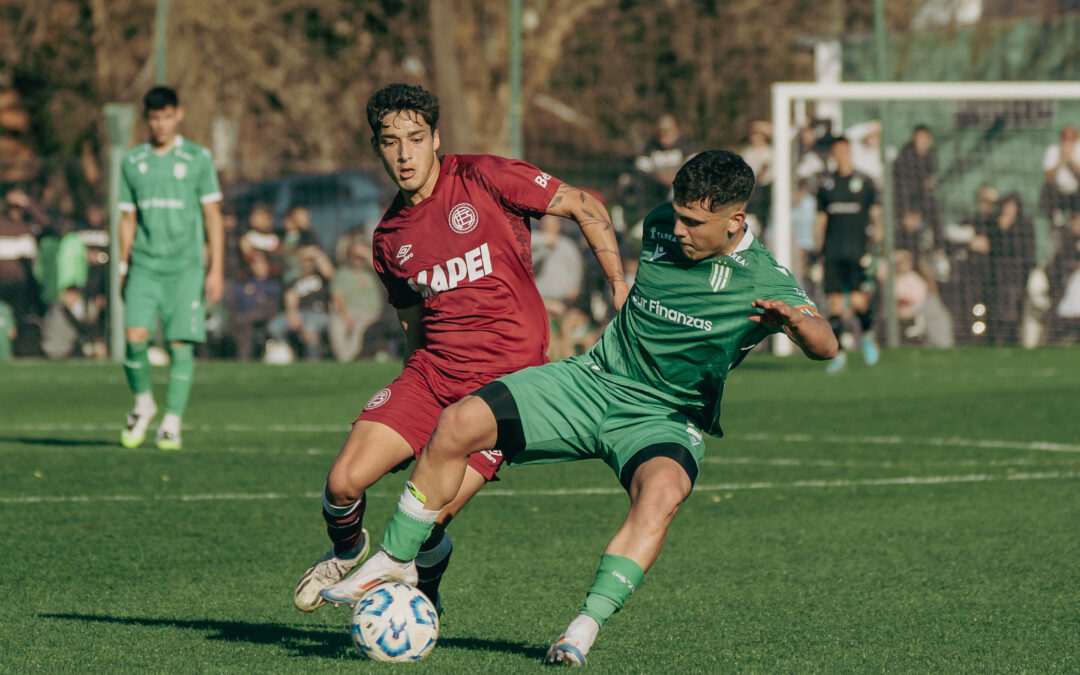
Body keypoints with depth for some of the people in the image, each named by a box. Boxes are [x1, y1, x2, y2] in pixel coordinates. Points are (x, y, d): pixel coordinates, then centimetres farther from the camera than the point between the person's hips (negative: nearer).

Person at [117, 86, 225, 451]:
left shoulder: (197, 158, 3)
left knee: (181, 344, -6)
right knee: (135, 336, -14)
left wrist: (216, 269, -2)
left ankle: (172, 425, 0)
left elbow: (213, 217, 3)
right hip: (145, 265, 1)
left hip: (185, 266, -1)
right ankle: (142, 403, 10)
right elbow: (128, 219, 15)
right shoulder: (132, 162, 9)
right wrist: (122, 269, 11)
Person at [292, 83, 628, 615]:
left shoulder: (482, 178, -4)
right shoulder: (389, 237, 12)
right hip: (430, 371, 5)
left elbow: (584, 207, -2)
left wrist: (620, 284, -10)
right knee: (344, 482, -12)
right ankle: (346, 550, 23)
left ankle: (422, 593, 20)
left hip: (504, 378, -5)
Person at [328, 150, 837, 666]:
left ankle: (585, 628, -38)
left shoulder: (763, 281, -16)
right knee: (459, 423, -13)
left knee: (662, 491, -39)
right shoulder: (661, 225, -3)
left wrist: (794, 320, -51)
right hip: (592, 382, 4)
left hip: (665, 420, -4)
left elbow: (825, 347, -30)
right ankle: (396, 562, 4)